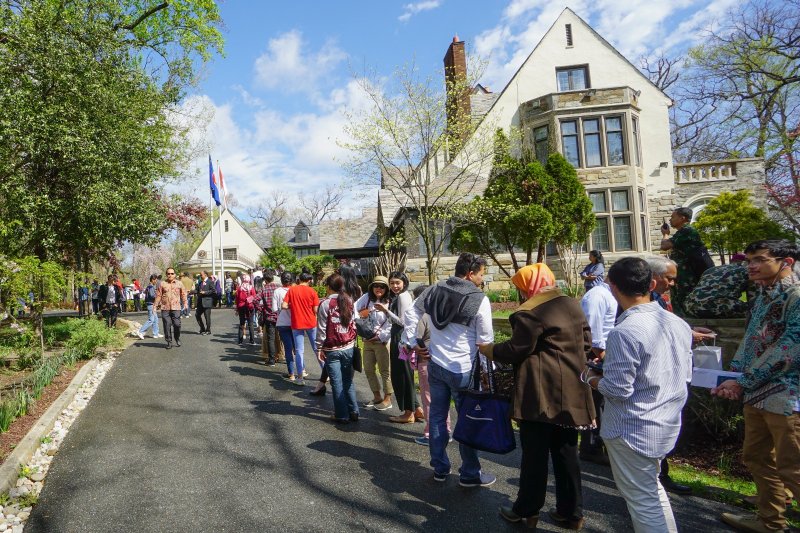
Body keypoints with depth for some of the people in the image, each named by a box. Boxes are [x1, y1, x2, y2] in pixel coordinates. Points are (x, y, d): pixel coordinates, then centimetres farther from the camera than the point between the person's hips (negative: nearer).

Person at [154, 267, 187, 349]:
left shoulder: (179, 283, 8)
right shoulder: (162, 284, 7)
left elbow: (183, 294, 11)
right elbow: (158, 296, 7)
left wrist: (185, 303, 2)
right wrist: (156, 306, 3)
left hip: (176, 308, 0)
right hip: (165, 308, 1)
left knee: (177, 324, -6)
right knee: (167, 325, 1)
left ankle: (177, 340, 15)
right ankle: (169, 342, 11)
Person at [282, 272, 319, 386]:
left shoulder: (291, 290, -2)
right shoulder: (312, 292, -5)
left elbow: (284, 306, -7)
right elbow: (316, 310, -7)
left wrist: (293, 306, 10)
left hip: (296, 324, 0)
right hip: (311, 323, 0)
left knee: (299, 351, 5)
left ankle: (300, 377, 5)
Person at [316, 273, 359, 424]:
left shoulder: (325, 304, -10)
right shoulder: (349, 301, 4)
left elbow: (321, 328, -9)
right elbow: (353, 324, 7)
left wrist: (319, 348, -2)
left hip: (332, 349, -4)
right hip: (348, 347, 4)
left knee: (337, 383, 4)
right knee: (348, 381, 15)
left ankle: (342, 415, 11)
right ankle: (353, 412, 18)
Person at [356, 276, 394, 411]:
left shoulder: (390, 303, -11)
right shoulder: (367, 298, 2)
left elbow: (392, 324, -14)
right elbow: (355, 308, 6)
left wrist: (380, 337, -16)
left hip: (382, 341, -6)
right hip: (367, 341, 6)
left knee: (385, 371, 2)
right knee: (368, 369, 13)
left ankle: (387, 399, 16)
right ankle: (377, 397, 28)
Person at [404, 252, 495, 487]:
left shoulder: (434, 291, 1)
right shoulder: (480, 299, -15)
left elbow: (411, 315, 9)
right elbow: (485, 340, -12)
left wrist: (413, 342, 14)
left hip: (436, 364, 5)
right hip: (463, 369, -5)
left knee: (437, 416, 15)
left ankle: (440, 468, 27)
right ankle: (470, 474, 22)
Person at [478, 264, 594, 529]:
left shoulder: (530, 312, -17)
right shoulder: (573, 305, 8)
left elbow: (516, 349, -14)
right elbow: (586, 342, 15)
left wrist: (489, 349, 3)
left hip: (540, 394, -8)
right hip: (570, 392, 8)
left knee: (535, 454, 5)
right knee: (566, 452, 16)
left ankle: (527, 510, 19)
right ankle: (571, 512, 26)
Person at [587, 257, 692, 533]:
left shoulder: (624, 332, -26)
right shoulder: (678, 323, -1)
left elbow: (618, 390, -25)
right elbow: (685, 374, 10)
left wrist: (593, 379, -4)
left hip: (632, 430, -8)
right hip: (668, 424, 8)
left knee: (643, 501, 8)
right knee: (652, 488, 28)